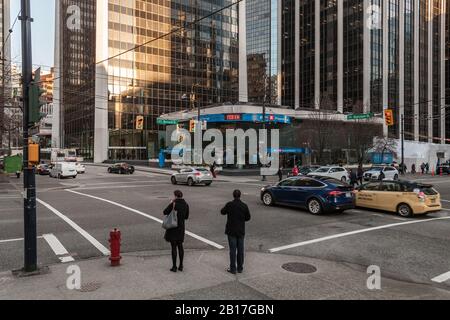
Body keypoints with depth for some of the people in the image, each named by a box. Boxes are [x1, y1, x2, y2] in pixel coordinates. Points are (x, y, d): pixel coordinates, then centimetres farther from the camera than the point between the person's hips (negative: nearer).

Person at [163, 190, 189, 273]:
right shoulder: (186, 205, -1)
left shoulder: (173, 204, -17)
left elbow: (165, 212, -5)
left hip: (173, 228, -5)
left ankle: (174, 267, 9)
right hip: (181, 227, 5)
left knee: (174, 247, 2)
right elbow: (186, 217, 8)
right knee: (180, 246, 15)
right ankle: (181, 266, 19)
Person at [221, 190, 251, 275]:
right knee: (240, 250, 11)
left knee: (233, 250, 4)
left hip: (231, 231, -2)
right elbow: (248, 217, 2)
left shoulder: (229, 205, -12)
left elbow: (222, 212, 5)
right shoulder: (244, 206, -7)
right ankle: (240, 268, 19)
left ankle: (233, 269, 9)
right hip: (241, 231, 2)